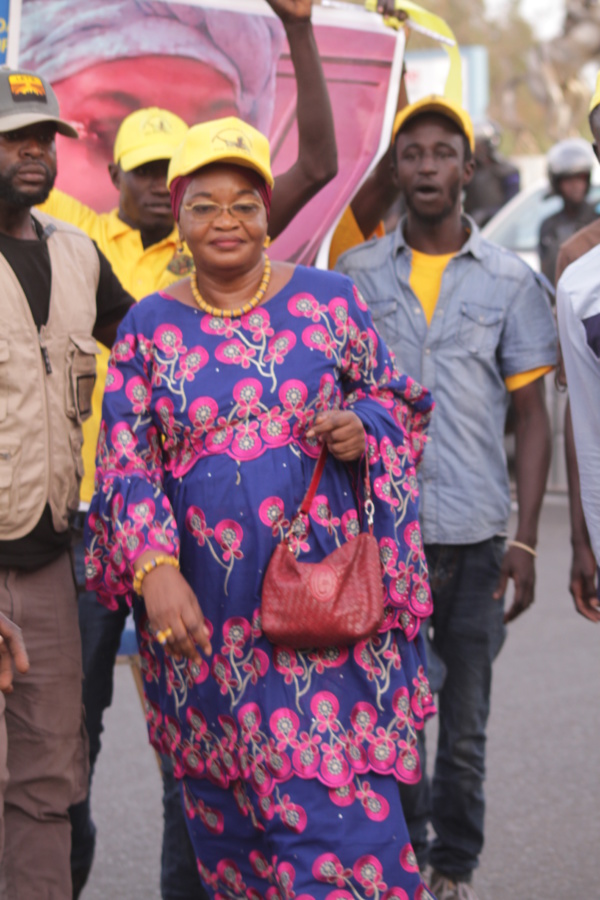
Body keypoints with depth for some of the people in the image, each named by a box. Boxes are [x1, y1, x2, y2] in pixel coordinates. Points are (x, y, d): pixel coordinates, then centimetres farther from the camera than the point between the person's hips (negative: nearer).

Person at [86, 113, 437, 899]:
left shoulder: (327, 300, 3)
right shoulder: (149, 327, 3)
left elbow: (397, 397, 13)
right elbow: (125, 462, -2)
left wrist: (362, 429, -11)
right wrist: (154, 569, -17)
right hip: (202, 612, 1)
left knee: (339, 803, -6)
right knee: (224, 806, 10)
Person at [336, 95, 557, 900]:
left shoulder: (509, 280, 4)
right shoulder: (356, 275, 6)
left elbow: (532, 416, 5)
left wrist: (526, 540, -2)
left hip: (474, 532, 0)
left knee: (465, 722, 6)